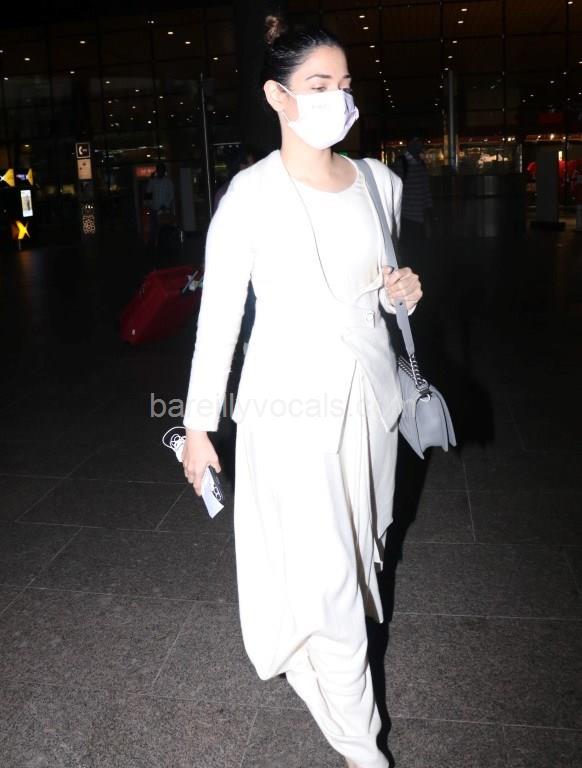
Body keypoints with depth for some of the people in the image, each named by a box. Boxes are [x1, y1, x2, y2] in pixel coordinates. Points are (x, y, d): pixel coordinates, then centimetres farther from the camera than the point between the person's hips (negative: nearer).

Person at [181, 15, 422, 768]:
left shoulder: (378, 182, 3)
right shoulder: (251, 195, -12)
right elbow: (217, 315, -8)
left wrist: (400, 292, -6)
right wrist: (198, 425, -5)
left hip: (369, 392, 6)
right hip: (292, 403, -5)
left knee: (360, 548, 17)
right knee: (326, 577, -3)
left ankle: (313, 658, 44)